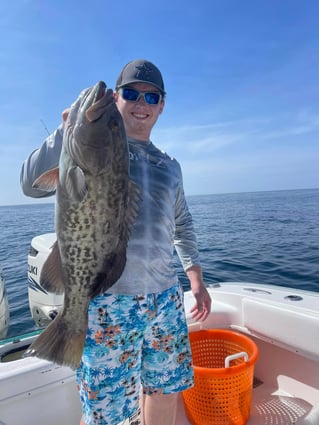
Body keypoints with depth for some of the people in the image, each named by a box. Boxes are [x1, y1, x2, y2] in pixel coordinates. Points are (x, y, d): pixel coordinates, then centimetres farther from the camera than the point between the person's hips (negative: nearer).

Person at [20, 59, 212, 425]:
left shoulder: (169, 165, 12)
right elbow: (32, 185, -13)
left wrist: (197, 280, 13)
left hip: (166, 298, 5)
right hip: (108, 301, -4)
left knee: (167, 388, 21)